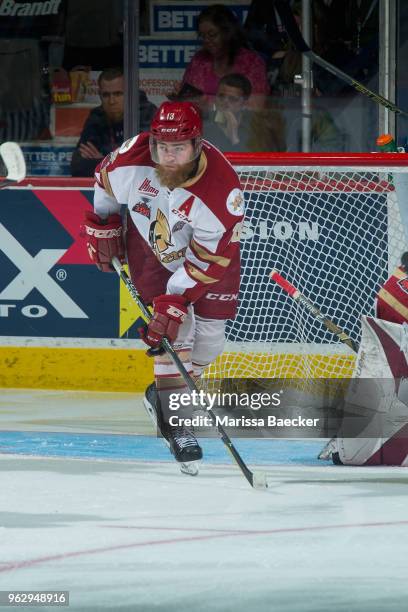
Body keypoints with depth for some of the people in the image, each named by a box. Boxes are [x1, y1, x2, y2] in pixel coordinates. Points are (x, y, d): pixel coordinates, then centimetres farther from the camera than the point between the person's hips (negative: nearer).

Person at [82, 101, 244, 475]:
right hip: (151, 245, 0)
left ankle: (164, 396, 25)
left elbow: (207, 260, -31)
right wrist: (103, 227, 4)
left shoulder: (222, 188, -36)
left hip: (211, 248, 0)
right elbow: (106, 181, -3)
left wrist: (175, 300, -34)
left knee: (209, 338, 0)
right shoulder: (133, 157, -29)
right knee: (174, 330, -15)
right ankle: (175, 424, -9)